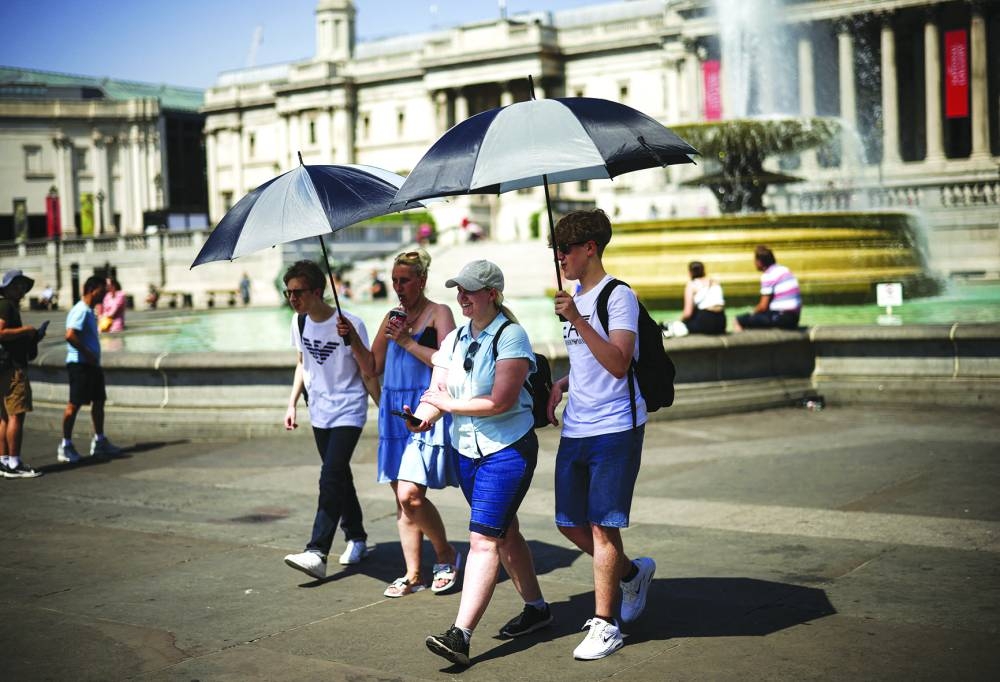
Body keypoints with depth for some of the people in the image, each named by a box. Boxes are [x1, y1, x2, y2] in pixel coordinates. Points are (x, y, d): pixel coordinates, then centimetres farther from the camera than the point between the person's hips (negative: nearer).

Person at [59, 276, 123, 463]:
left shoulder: (89, 311, 16)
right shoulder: (81, 311, -16)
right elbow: (70, 336, -27)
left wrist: (93, 357, 16)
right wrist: (88, 353, -21)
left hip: (91, 364, 10)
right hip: (79, 363, -10)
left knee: (99, 400, 14)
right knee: (75, 404, -5)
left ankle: (99, 441, 22)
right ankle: (66, 445, 2)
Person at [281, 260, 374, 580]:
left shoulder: (350, 323, -16)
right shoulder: (299, 323, 3)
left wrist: (352, 338, -28)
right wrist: (292, 403, 11)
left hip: (348, 412, -6)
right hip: (319, 412, 7)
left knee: (331, 477, -17)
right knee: (339, 476, 15)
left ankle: (317, 553, -21)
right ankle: (356, 538, 30)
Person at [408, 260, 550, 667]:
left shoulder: (510, 336, -13)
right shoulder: (454, 339, 9)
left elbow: (500, 401, -21)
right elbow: (435, 394, 3)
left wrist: (448, 403, -13)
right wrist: (423, 416, -19)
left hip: (507, 450, -7)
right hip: (467, 450, 8)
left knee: (483, 539, -13)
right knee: (504, 534, 16)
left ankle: (461, 635, -17)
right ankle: (536, 607, 33)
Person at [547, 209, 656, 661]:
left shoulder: (618, 296, -12)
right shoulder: (575, 298, 14)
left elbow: (617, 364, -24)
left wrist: (577, 320, -29)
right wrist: (560, 386, 10)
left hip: (614, 429, -8)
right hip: (575, 430, 8)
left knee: (602, 525, -4)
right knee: (569, 523, 12)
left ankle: (605, 624, 7)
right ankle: (632, 573, 34)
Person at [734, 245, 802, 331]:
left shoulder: (768, 276, -12)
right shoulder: (784, 270, 12)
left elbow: (763, 306, -11)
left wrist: (752, 312, 8)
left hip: (782, 318, -9)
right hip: (794, 317, 9)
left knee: (740, 320, -6)